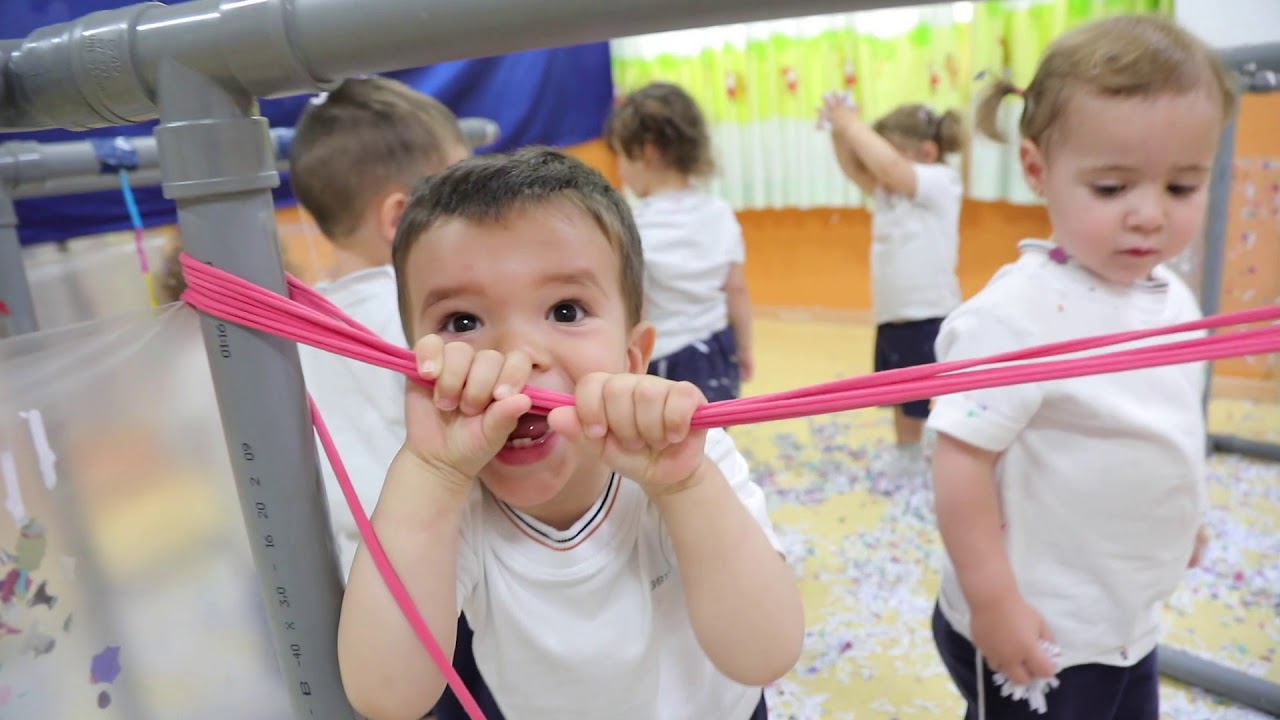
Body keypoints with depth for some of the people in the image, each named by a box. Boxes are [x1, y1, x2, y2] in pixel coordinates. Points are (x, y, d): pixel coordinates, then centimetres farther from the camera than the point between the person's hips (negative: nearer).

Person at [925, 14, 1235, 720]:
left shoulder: (1173, 297, -1)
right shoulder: (1019, 314, -27)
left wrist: (1180, 519, 26)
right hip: (1037, 638, -8)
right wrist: (992, 601, -23)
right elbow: (963, 458, -27)